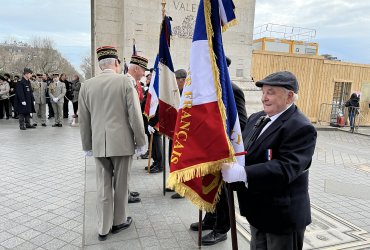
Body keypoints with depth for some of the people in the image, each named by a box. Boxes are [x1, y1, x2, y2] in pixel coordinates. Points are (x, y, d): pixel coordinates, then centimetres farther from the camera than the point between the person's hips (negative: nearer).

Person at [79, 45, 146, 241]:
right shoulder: (125, 81, -7)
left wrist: (87, 145, 17)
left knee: (103, 186, 12)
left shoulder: (86, 85, 3)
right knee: (121, 184, 13)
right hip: (122, 142, -3)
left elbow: (83, 120, 7)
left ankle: (103, 228, 21)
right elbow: (135, 115, -10)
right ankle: (119, 221, 30)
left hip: (99, 144, 3)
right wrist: (141, 141, 0)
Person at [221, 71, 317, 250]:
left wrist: (241, 173, -39)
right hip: (257, 210, 7)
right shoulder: (256, 118, 5)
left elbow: (285, 168, -30)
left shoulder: (301, 128, -20)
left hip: (283, 216, -7)